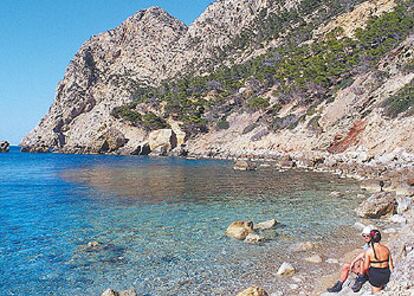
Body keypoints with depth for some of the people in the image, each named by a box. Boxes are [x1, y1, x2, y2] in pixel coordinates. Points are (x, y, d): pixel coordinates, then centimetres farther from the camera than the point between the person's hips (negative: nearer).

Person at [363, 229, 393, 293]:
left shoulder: (369, 251, -16)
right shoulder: (386, 248, -5)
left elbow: (366, 268, -12)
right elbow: (390, 263, 2)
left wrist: (368, 274, 8)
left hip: (375, 274, -4)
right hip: (386, 273, 4)